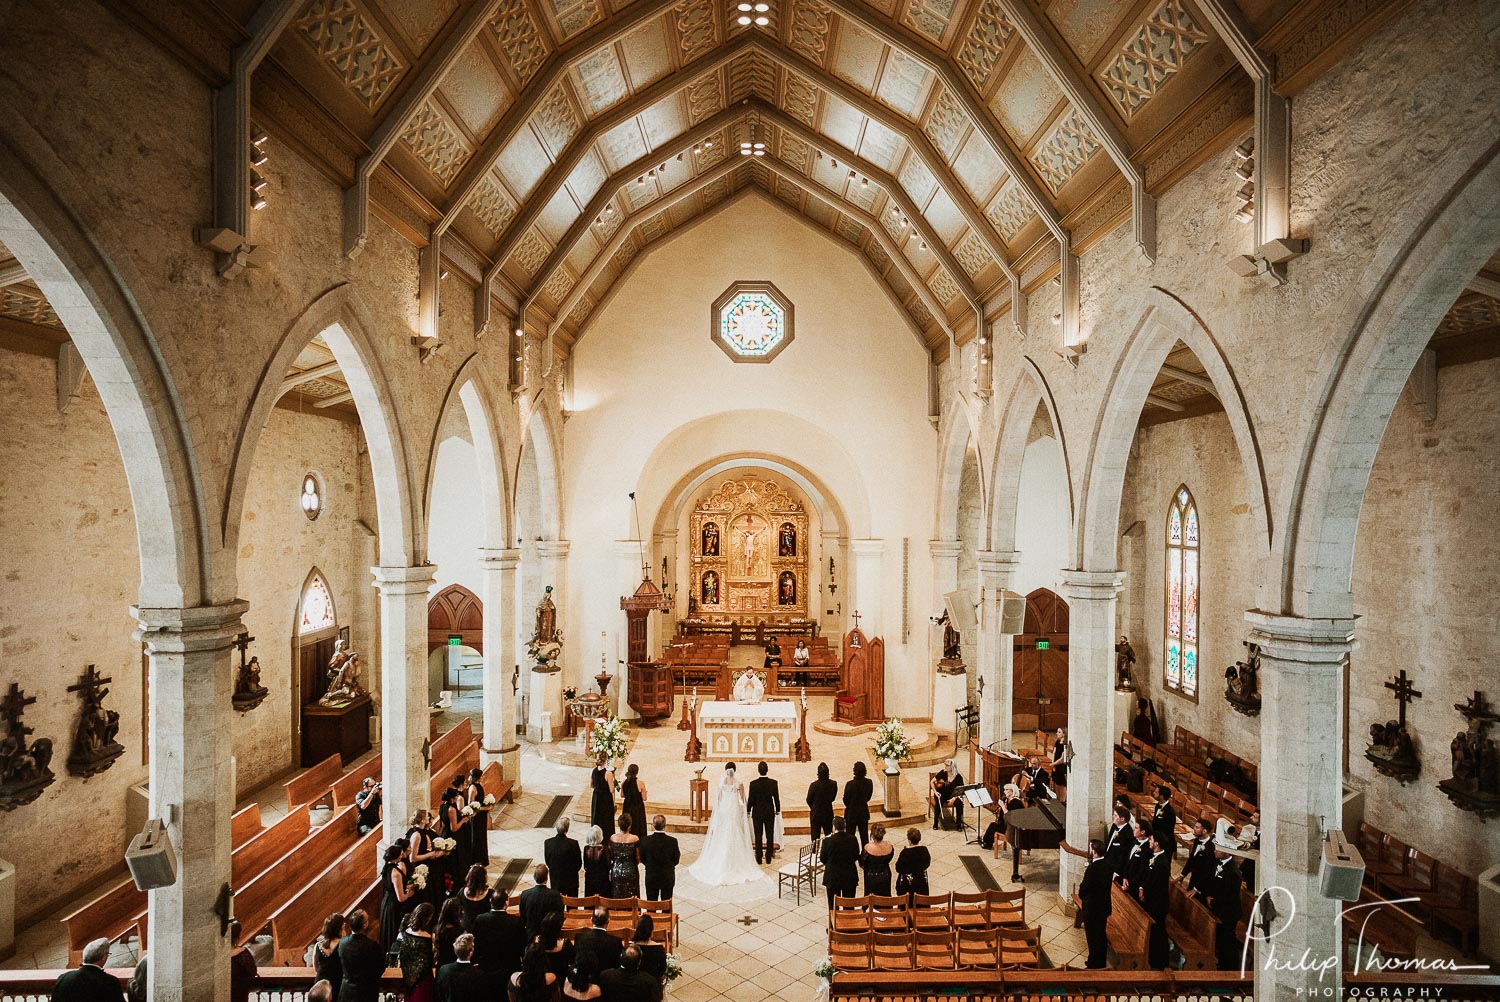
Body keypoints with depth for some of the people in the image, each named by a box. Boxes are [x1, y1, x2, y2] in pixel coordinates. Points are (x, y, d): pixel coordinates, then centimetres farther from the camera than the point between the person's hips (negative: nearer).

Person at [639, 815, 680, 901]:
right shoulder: (672, 841, -19)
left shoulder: (645, 840, -17)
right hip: (668, 877, 0)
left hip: (651, 877, 1)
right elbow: (676, 861, -8)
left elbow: (642, 859, -4)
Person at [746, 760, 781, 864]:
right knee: (770, 835, 11)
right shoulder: (773, 783, -11)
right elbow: (776, 798, -3)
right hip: (770, 812, 1)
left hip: (757, 812, -1)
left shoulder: (753, 783, -15)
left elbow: (750, 799, -8)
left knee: (758, 836, 9)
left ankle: (759, 858, 14)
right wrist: (777, 809, 12)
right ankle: (768, 857, 17)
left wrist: (748, 811, 7)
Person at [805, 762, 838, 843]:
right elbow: (833, 798, 1)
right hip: (828, 813, 3)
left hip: (816, 813, -3)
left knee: (815, 836, 10)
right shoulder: (833, 784, -15)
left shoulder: (814, 785, -23)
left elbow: (809, 800, -9)